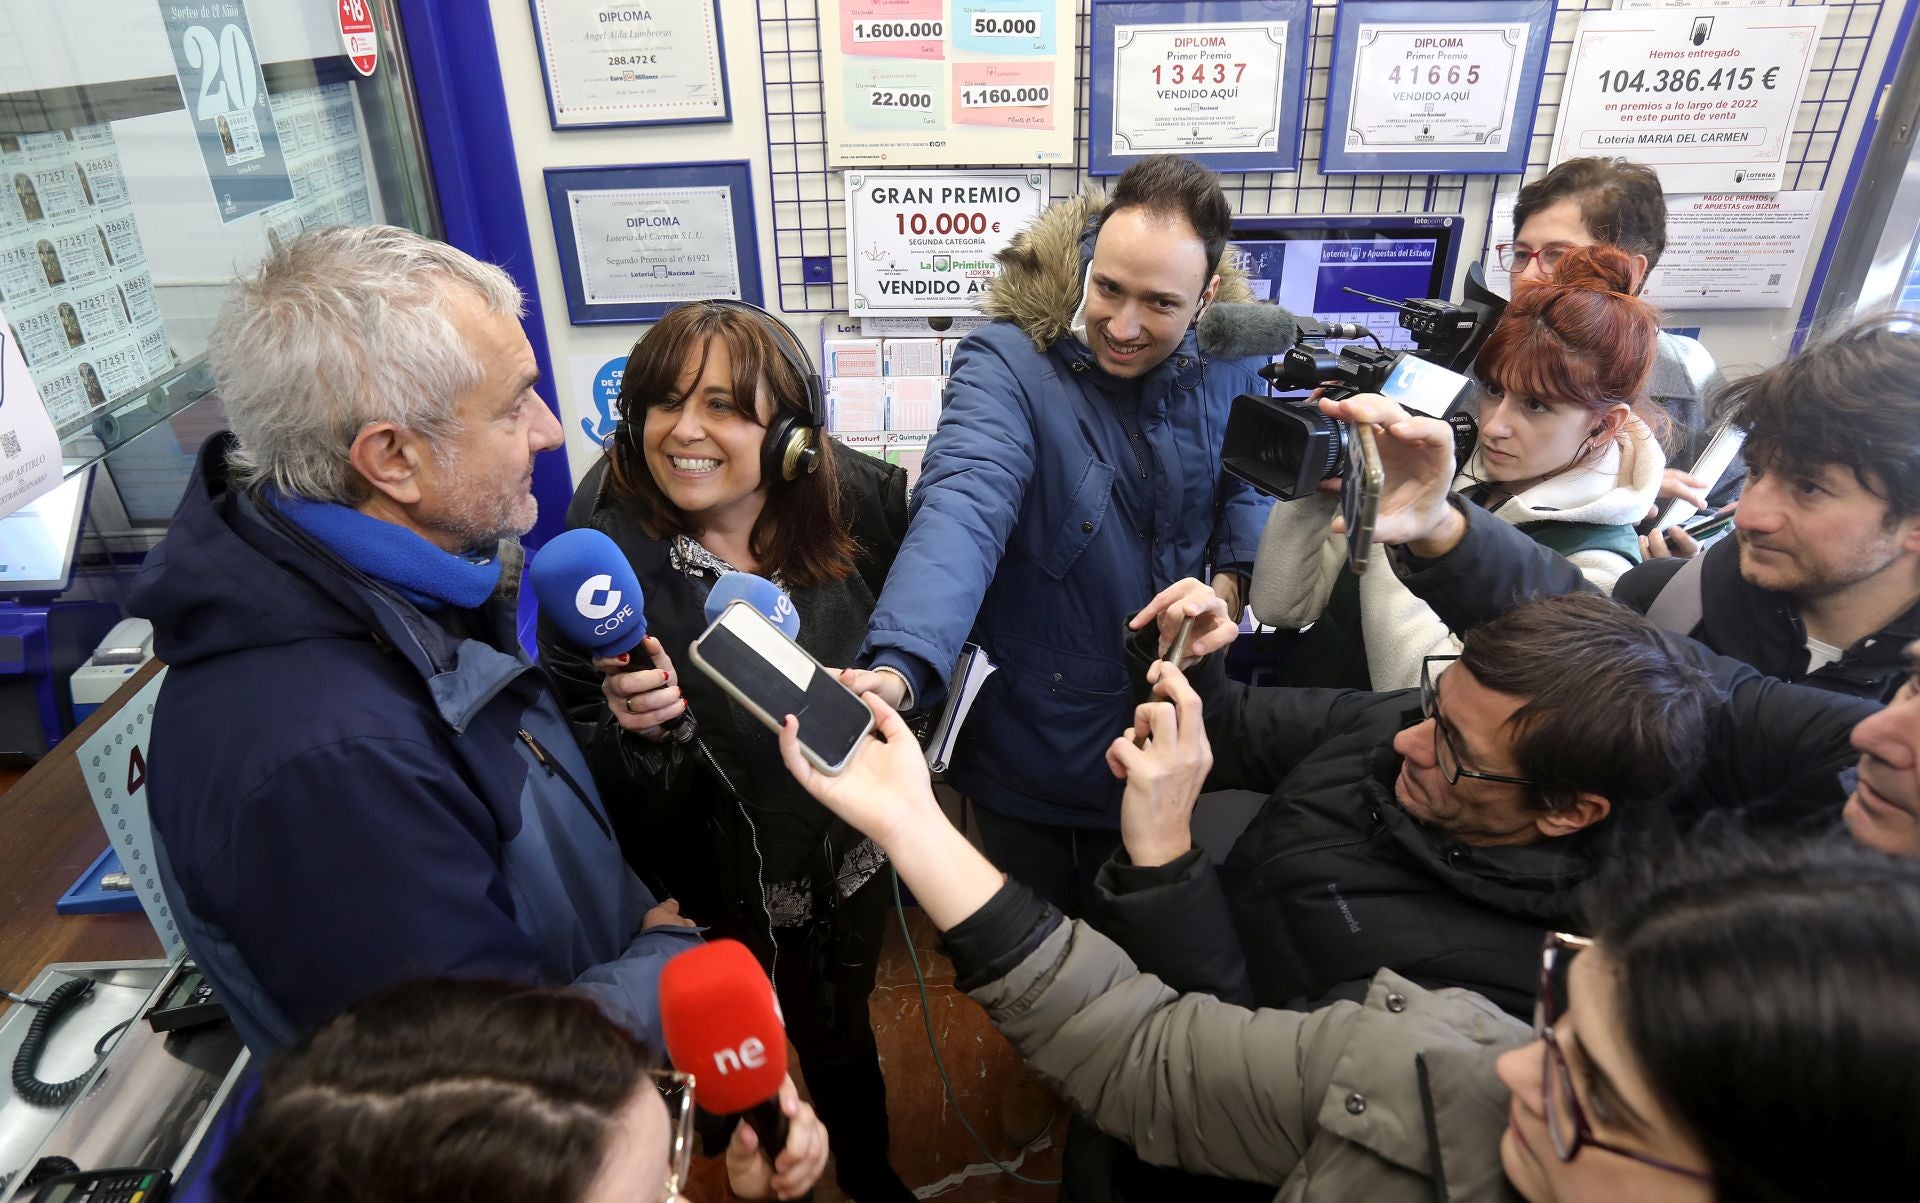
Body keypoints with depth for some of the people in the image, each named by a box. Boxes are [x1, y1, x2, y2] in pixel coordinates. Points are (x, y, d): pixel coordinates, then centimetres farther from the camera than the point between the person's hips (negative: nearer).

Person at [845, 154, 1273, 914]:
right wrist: (898, 668, -54)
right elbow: (962, 511, -38)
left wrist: (1232, 579, -12)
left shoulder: (1226, 363, -7)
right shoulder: (1008, 364, -23)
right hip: (1034, 745, -4)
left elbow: (1253, 483, 8)